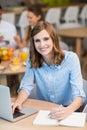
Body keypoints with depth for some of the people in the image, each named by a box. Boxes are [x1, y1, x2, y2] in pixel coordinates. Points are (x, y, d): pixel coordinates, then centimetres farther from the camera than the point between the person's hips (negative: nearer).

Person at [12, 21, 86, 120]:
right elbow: (26, 86, -3)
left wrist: (68, 110, -39)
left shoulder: (70, 58, -13)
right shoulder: (32, 60, -1)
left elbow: (78, 94, -19)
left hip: (66, 112, -3)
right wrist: (18, 102, -25)